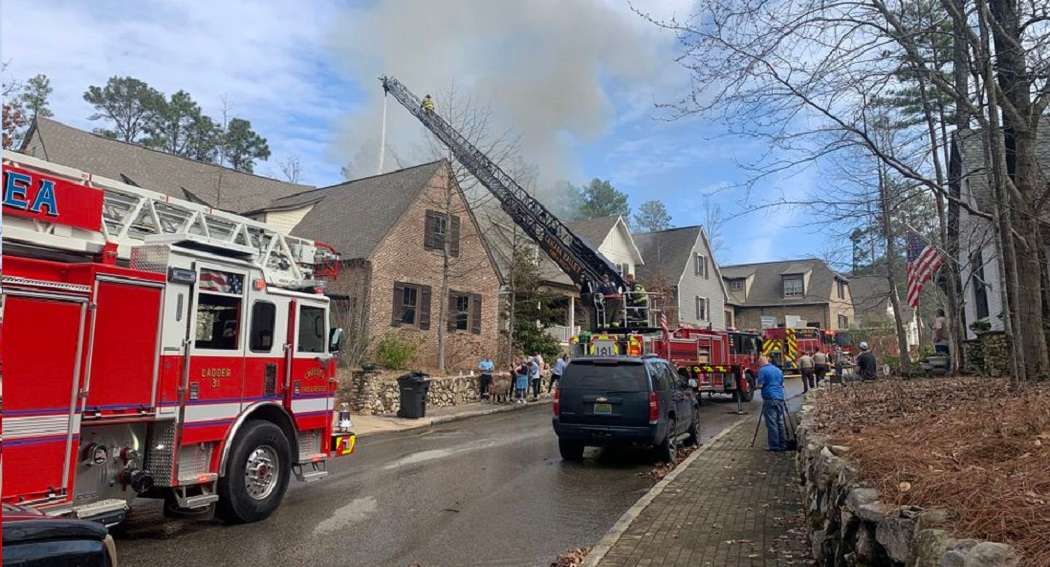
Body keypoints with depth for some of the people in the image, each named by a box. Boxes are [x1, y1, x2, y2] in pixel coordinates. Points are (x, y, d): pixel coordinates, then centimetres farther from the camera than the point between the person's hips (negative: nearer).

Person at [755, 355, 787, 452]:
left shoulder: (762, 370, -6)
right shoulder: (778, 370, 15)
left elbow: (760, 385, -12)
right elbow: (782, 384, 20)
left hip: (769, 398, -6)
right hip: (780, 398, 7)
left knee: (771, 423, -4)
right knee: (780, 422, 12)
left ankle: (774, 446, -4)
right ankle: (783, 445, 15)